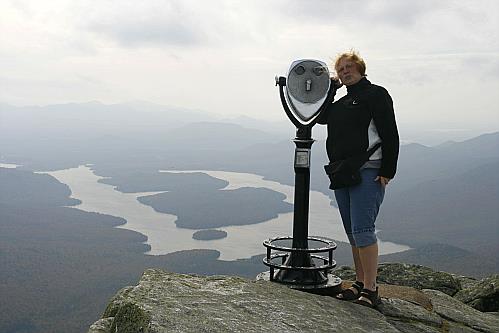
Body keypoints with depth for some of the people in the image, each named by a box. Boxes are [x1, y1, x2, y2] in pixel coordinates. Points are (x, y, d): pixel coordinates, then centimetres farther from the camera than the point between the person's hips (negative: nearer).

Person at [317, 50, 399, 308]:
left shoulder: (375, 94, -1)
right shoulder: (341, 102, 22)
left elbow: (390, 135, -8)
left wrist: (387, 171, -15)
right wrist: (329, 88, 15)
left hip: (368, 173, -8)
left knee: (362, 230, -13)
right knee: (353, 233, 10)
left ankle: (371, 290, -7)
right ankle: (360, 285, 18)